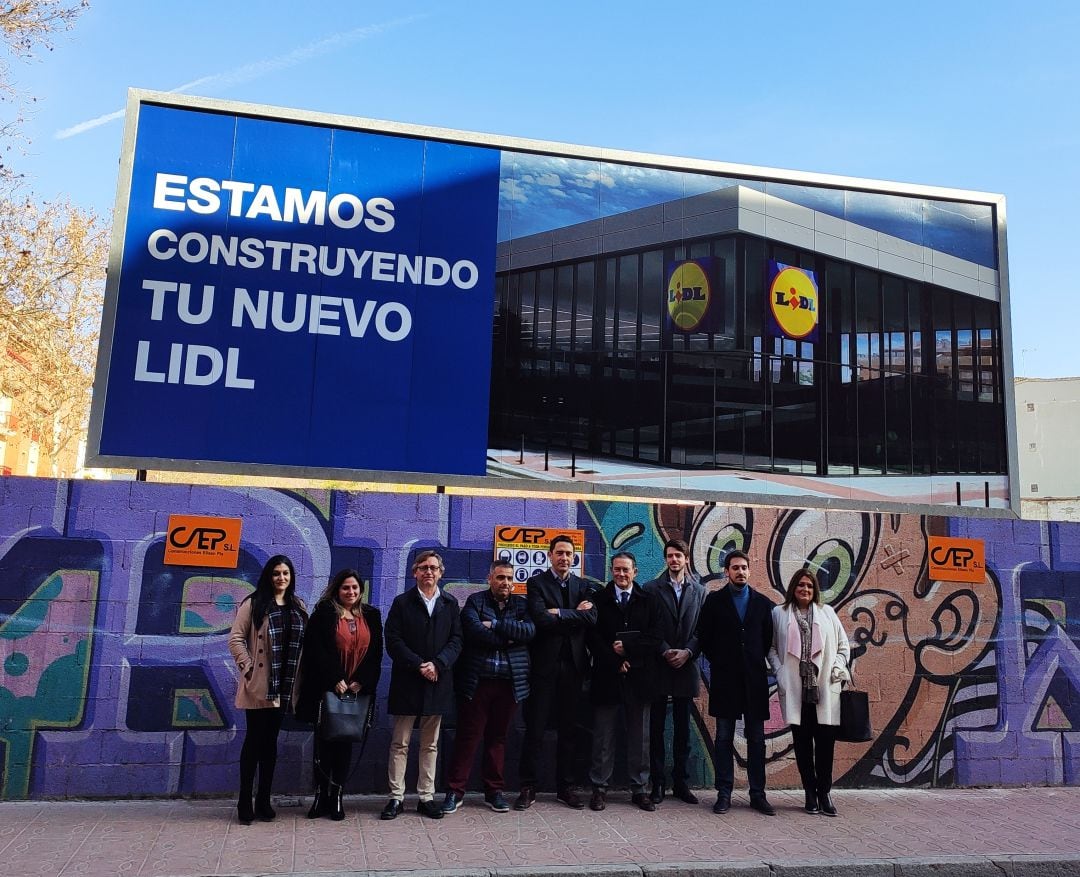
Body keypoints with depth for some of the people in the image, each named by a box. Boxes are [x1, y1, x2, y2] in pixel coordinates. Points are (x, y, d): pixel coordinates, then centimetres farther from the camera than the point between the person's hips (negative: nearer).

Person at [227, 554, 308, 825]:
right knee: (254, 740, 0)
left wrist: (296, 676, 5)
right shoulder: (254, 604, -3)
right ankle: (245, 803, 10)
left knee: (270, 742, 10)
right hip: (258, 685, -4)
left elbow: (302, 643, 13)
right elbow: (235, 639, -6)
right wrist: (248, 667, -11)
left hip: (283, 686, 4)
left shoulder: (298, 607, 11)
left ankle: (263, 801, 18)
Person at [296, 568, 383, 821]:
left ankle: (337, 796, 13)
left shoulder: (371, 616, 8)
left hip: (356, 690, 2)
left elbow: (375, 653, 5)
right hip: (327, 689, -2)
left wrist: (361, 682, -6)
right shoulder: (323, 614, -1)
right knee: (324, 741, 4)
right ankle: (321, 795, 14)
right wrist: (335, 680, -14)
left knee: (345, 743, 6)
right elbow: (316, 650, -8)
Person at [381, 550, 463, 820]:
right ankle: (396, 797, 11)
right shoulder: (402, 602, 1)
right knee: (400, 744, 3)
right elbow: (393, 641, -6)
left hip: (438, 683, 3)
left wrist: (437, 664, -14)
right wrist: (419, 665, -14)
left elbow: (456, 641, 2)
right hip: (407, 683, -2)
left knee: (431, 744, 10)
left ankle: (426, 797, 17)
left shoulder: (450, 604, 9)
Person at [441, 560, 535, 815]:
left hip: (509, 683, 3)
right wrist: (510, 636, -11)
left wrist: (495, 624, -13)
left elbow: (530, 630, -9)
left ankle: (494, 791, 23)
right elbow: (475, 632, -16)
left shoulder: (522, 604, 9)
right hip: (477, 681, -2)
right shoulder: (475, 602, 2)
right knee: (467, 736, 2)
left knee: (498, 737, 12)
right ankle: (455, 791, 13)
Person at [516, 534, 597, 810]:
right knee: (535, 728, 2)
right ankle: (528, 787, 13)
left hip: (573, 665, 4)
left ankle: (565, 786, 21)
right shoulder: (536, 583, 0)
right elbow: (541, 619, -16)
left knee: (568, 730, 11)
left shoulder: (582, 586, 11)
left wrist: (560, 613, -13)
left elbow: (591, 618, -6)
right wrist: (575, 614, -10)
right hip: (544, 665, -3)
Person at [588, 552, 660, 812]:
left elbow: (654, 641, -1)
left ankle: (640, 789, 18)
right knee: (603, 738, 5)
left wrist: (627, 647, -12)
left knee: (639, 738, 8)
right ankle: (600, 788, 15)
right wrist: (616, 661, -12)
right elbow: (593, 639, -3)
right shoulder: (599, 600, 3)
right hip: (607, 678, -1)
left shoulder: (647, 601, 6)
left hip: (639, 679, 1)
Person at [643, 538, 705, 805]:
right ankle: (656, 784, 11)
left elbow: (701, 629, 4)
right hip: (659, 667, -2)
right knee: (656, 727, 4)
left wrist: (687, 652, -10)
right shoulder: (652, 588, 2)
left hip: (686, 667, 2)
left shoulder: (699, 590, 8)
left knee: (682, 729, 10)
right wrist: (665, 652, -13)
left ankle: (681, 783, 19)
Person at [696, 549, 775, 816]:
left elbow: (768, 638, 11)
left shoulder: (762, 602, 8)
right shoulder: (714, 601, 3)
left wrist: (757, 662, 5)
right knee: (724, 738, 3)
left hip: (755, 679, 2)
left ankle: (757, 794, 14)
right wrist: (718, 662, 3)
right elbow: (703, 637, 4)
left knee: (756, 739, 6)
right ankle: (724, 794, 10)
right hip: (724, 679, -1)